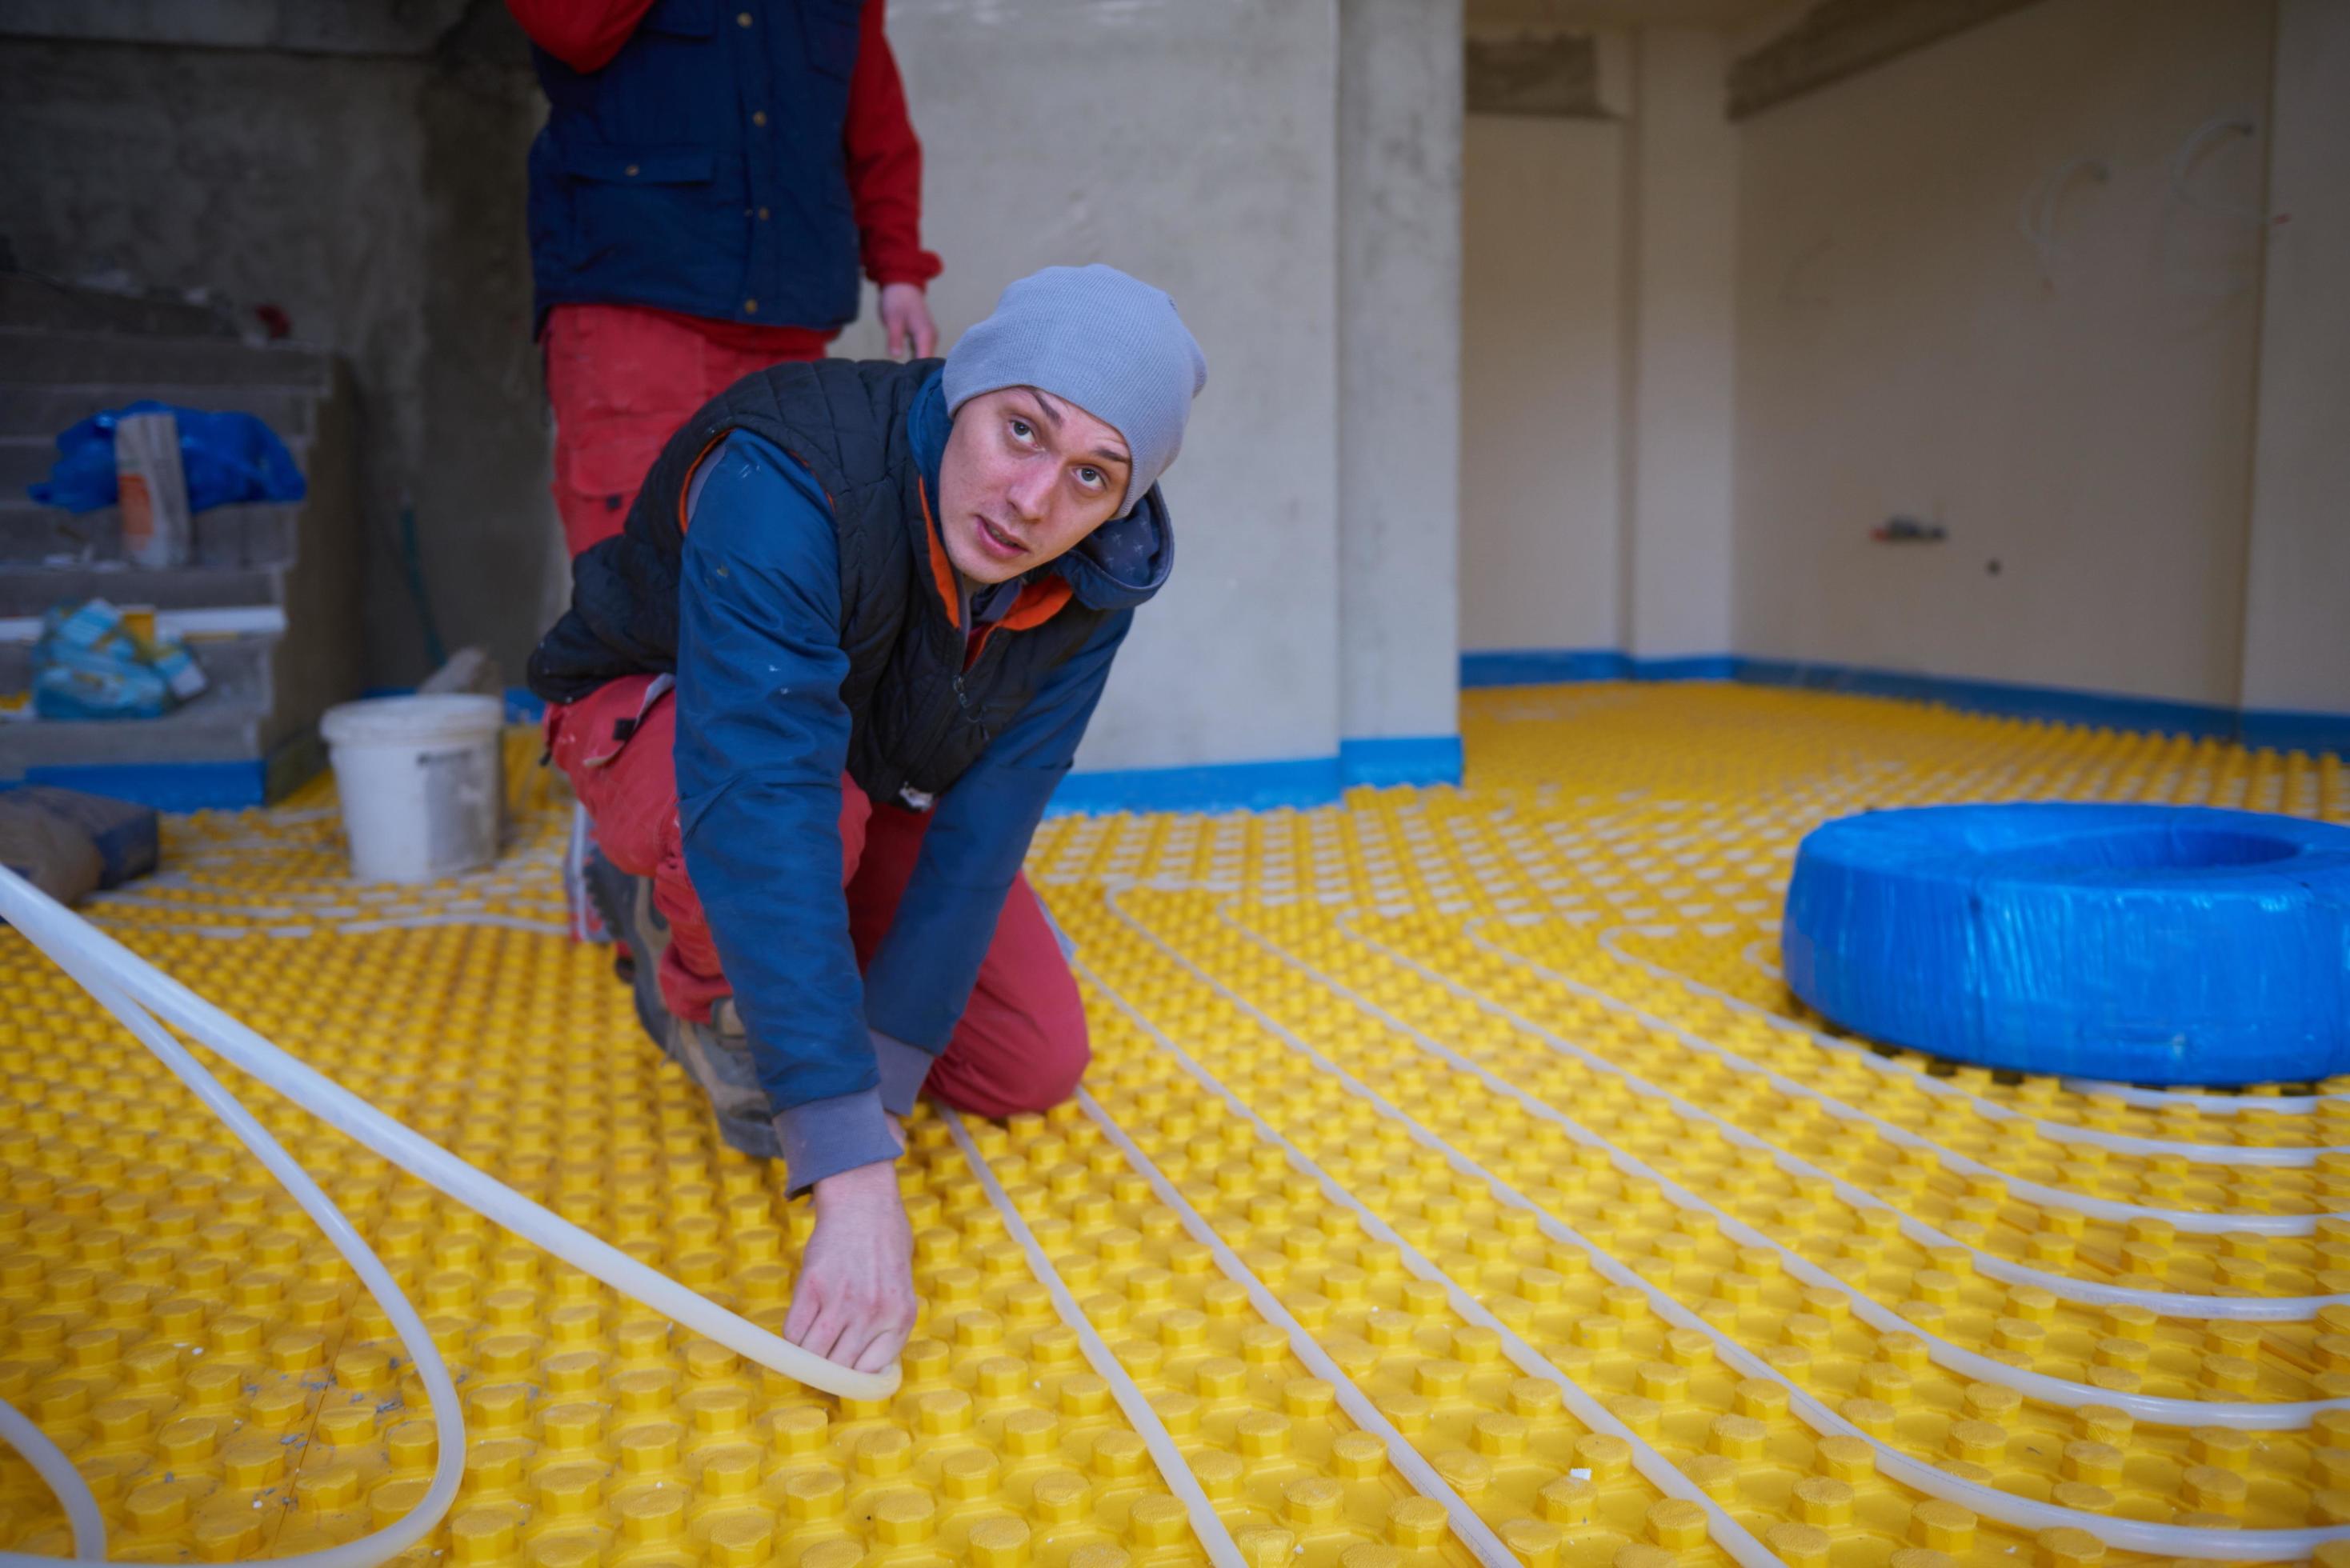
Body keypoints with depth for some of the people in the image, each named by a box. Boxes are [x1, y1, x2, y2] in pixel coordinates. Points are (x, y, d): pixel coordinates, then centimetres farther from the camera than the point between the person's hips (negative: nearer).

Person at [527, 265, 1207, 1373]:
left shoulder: (1097, 576, -21)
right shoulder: (786, 482, -40)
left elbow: (987, 819, -21)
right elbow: (759, 805, -48)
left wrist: (887, 1071, -27)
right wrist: (854, 1170, -51)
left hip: (875, 773, 6)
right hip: (653, 713, -5)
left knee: (1034, 1069, -1)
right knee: (800, 816, -41)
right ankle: (700, 982, -3)